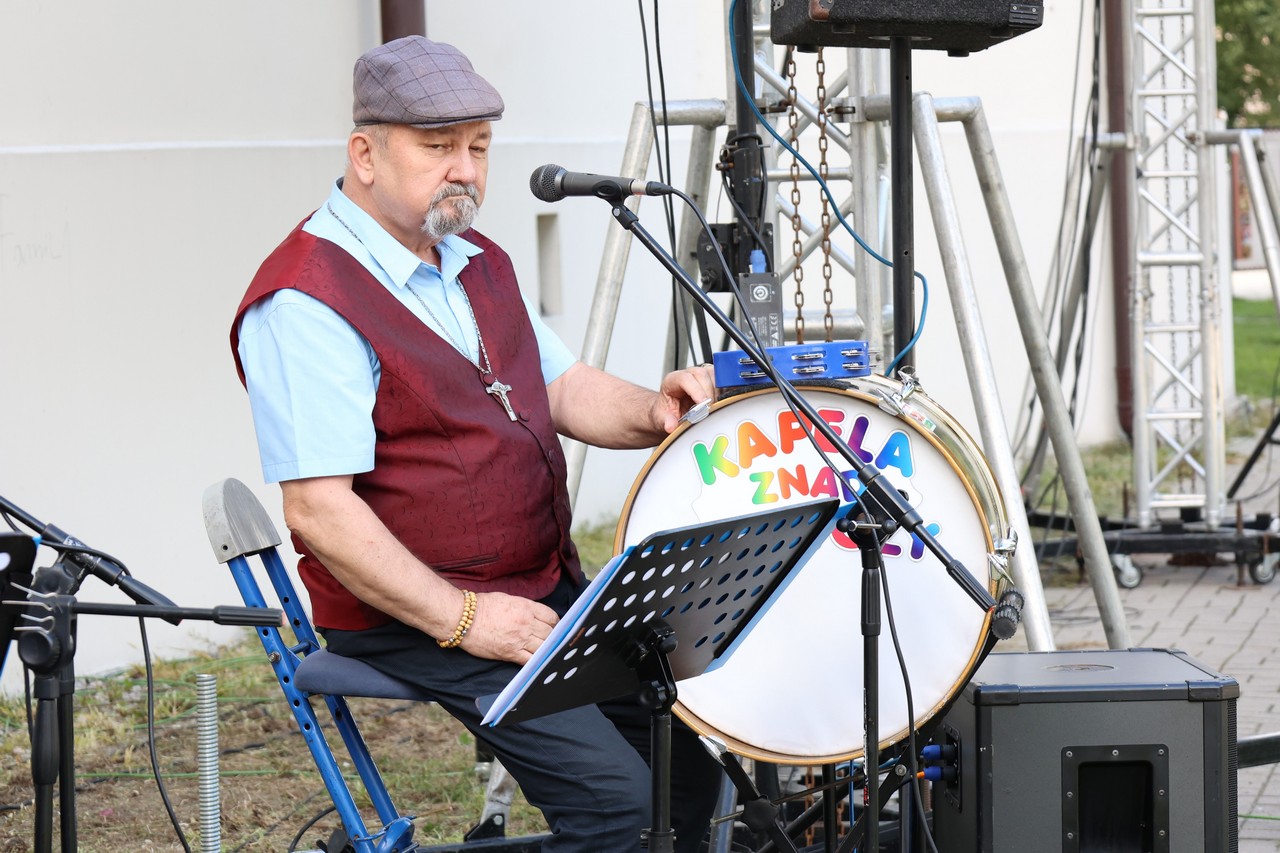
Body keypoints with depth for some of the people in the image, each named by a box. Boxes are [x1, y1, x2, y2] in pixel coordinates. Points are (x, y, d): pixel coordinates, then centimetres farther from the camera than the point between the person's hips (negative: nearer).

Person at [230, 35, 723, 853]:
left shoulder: (478, 264, 14)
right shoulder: (305, 302, -18)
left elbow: (565, 389, 15)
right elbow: (319, 512, -22)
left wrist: (654, 412, -8)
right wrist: (462, 619, -23)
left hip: (547, 590, 9)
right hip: (412, 622, -9)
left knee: (690, 737, 0)